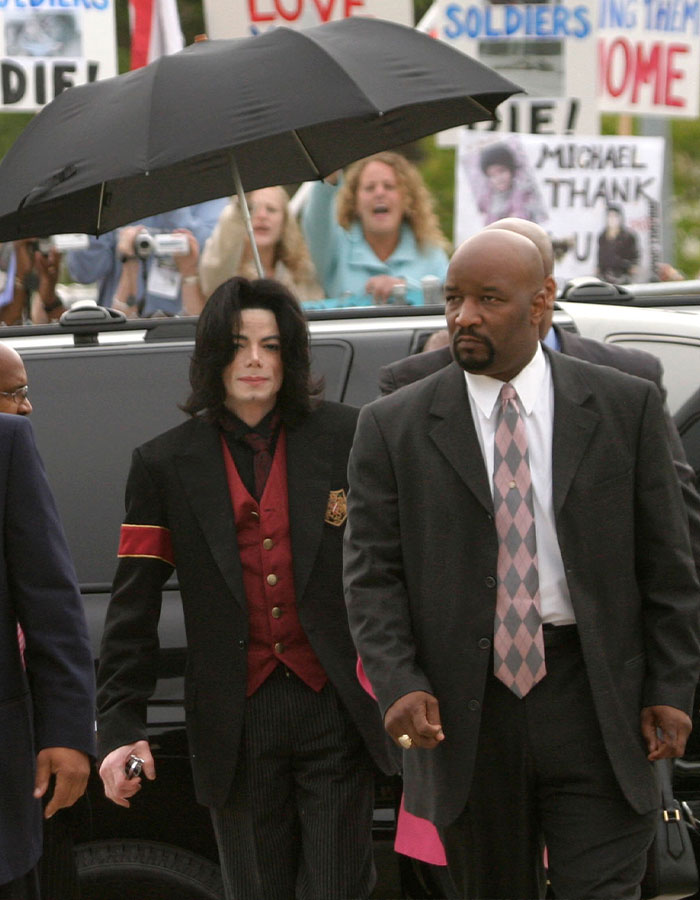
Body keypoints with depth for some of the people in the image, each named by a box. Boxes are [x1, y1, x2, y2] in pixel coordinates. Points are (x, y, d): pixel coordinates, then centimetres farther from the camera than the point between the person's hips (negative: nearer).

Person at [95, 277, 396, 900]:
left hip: (334, 708, -1)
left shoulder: (347, 439, 3)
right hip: (237, 725, 1)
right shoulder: (166, 464, 5)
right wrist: (121, 726, -2)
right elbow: (133, 608, 5)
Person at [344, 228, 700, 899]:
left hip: (596, 710, -1)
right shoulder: (394, 428, 4)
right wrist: (399, 685, -12)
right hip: (464, 712, 1)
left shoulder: (626, 408, 4)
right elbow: (372, 574, 2)